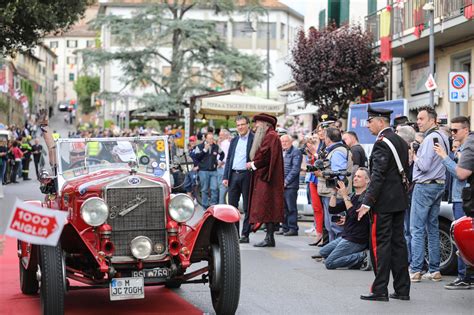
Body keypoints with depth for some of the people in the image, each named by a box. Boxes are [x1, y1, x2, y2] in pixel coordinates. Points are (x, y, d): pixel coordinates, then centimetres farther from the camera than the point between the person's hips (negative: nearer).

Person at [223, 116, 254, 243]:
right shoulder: (234, 140, 16)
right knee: (232, 205, 7)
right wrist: (225, 176, 9)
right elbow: (228, 159, 16)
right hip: (233, 175, 6)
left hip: (247, 175, -6)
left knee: (247, 207, 1)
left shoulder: (254, 139, -2)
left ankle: (245, 235, 5)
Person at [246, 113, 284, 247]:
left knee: (267, 208, -11)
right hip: (263, 177, 10)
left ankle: (269, 238, -11)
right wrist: (254, 163, 7)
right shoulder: (267, 136, 21)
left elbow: (265, 155, -20)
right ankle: (269, 237, 9)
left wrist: (253, 164, -7)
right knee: (268, 210, 8)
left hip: (267, 178, -10)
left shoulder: (271, 136, -11)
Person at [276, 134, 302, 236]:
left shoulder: (296, 152, -3)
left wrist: (286, 181, -13)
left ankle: (293, 229, -1)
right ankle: (285, 228, 15)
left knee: (291, 208, -5)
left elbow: (295, 168, -10)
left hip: (290, 185, -7)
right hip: (280, 184, 7)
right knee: (283, 208, 9)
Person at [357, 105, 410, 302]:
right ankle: (402, 289, 13)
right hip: (400, 201, 9)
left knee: (380, 244, -5)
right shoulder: (401, 141, 14)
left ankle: (380, 290, -3)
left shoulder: (382, 142, -15)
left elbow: (378, 176, -21)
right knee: (398, 243, 11)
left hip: (384, 202, -9)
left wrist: (367, 202, -20)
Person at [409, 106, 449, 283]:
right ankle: (434, 270, 13)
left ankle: (415, 270, -8)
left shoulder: (430, 138, -15)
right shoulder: (443, 137, 15)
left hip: (425, 187, -9)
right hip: (439, 185, 9)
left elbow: (424, 165, -21)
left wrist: (414, 157, -2)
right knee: (433, 229, 11)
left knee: (417, 230, -6)